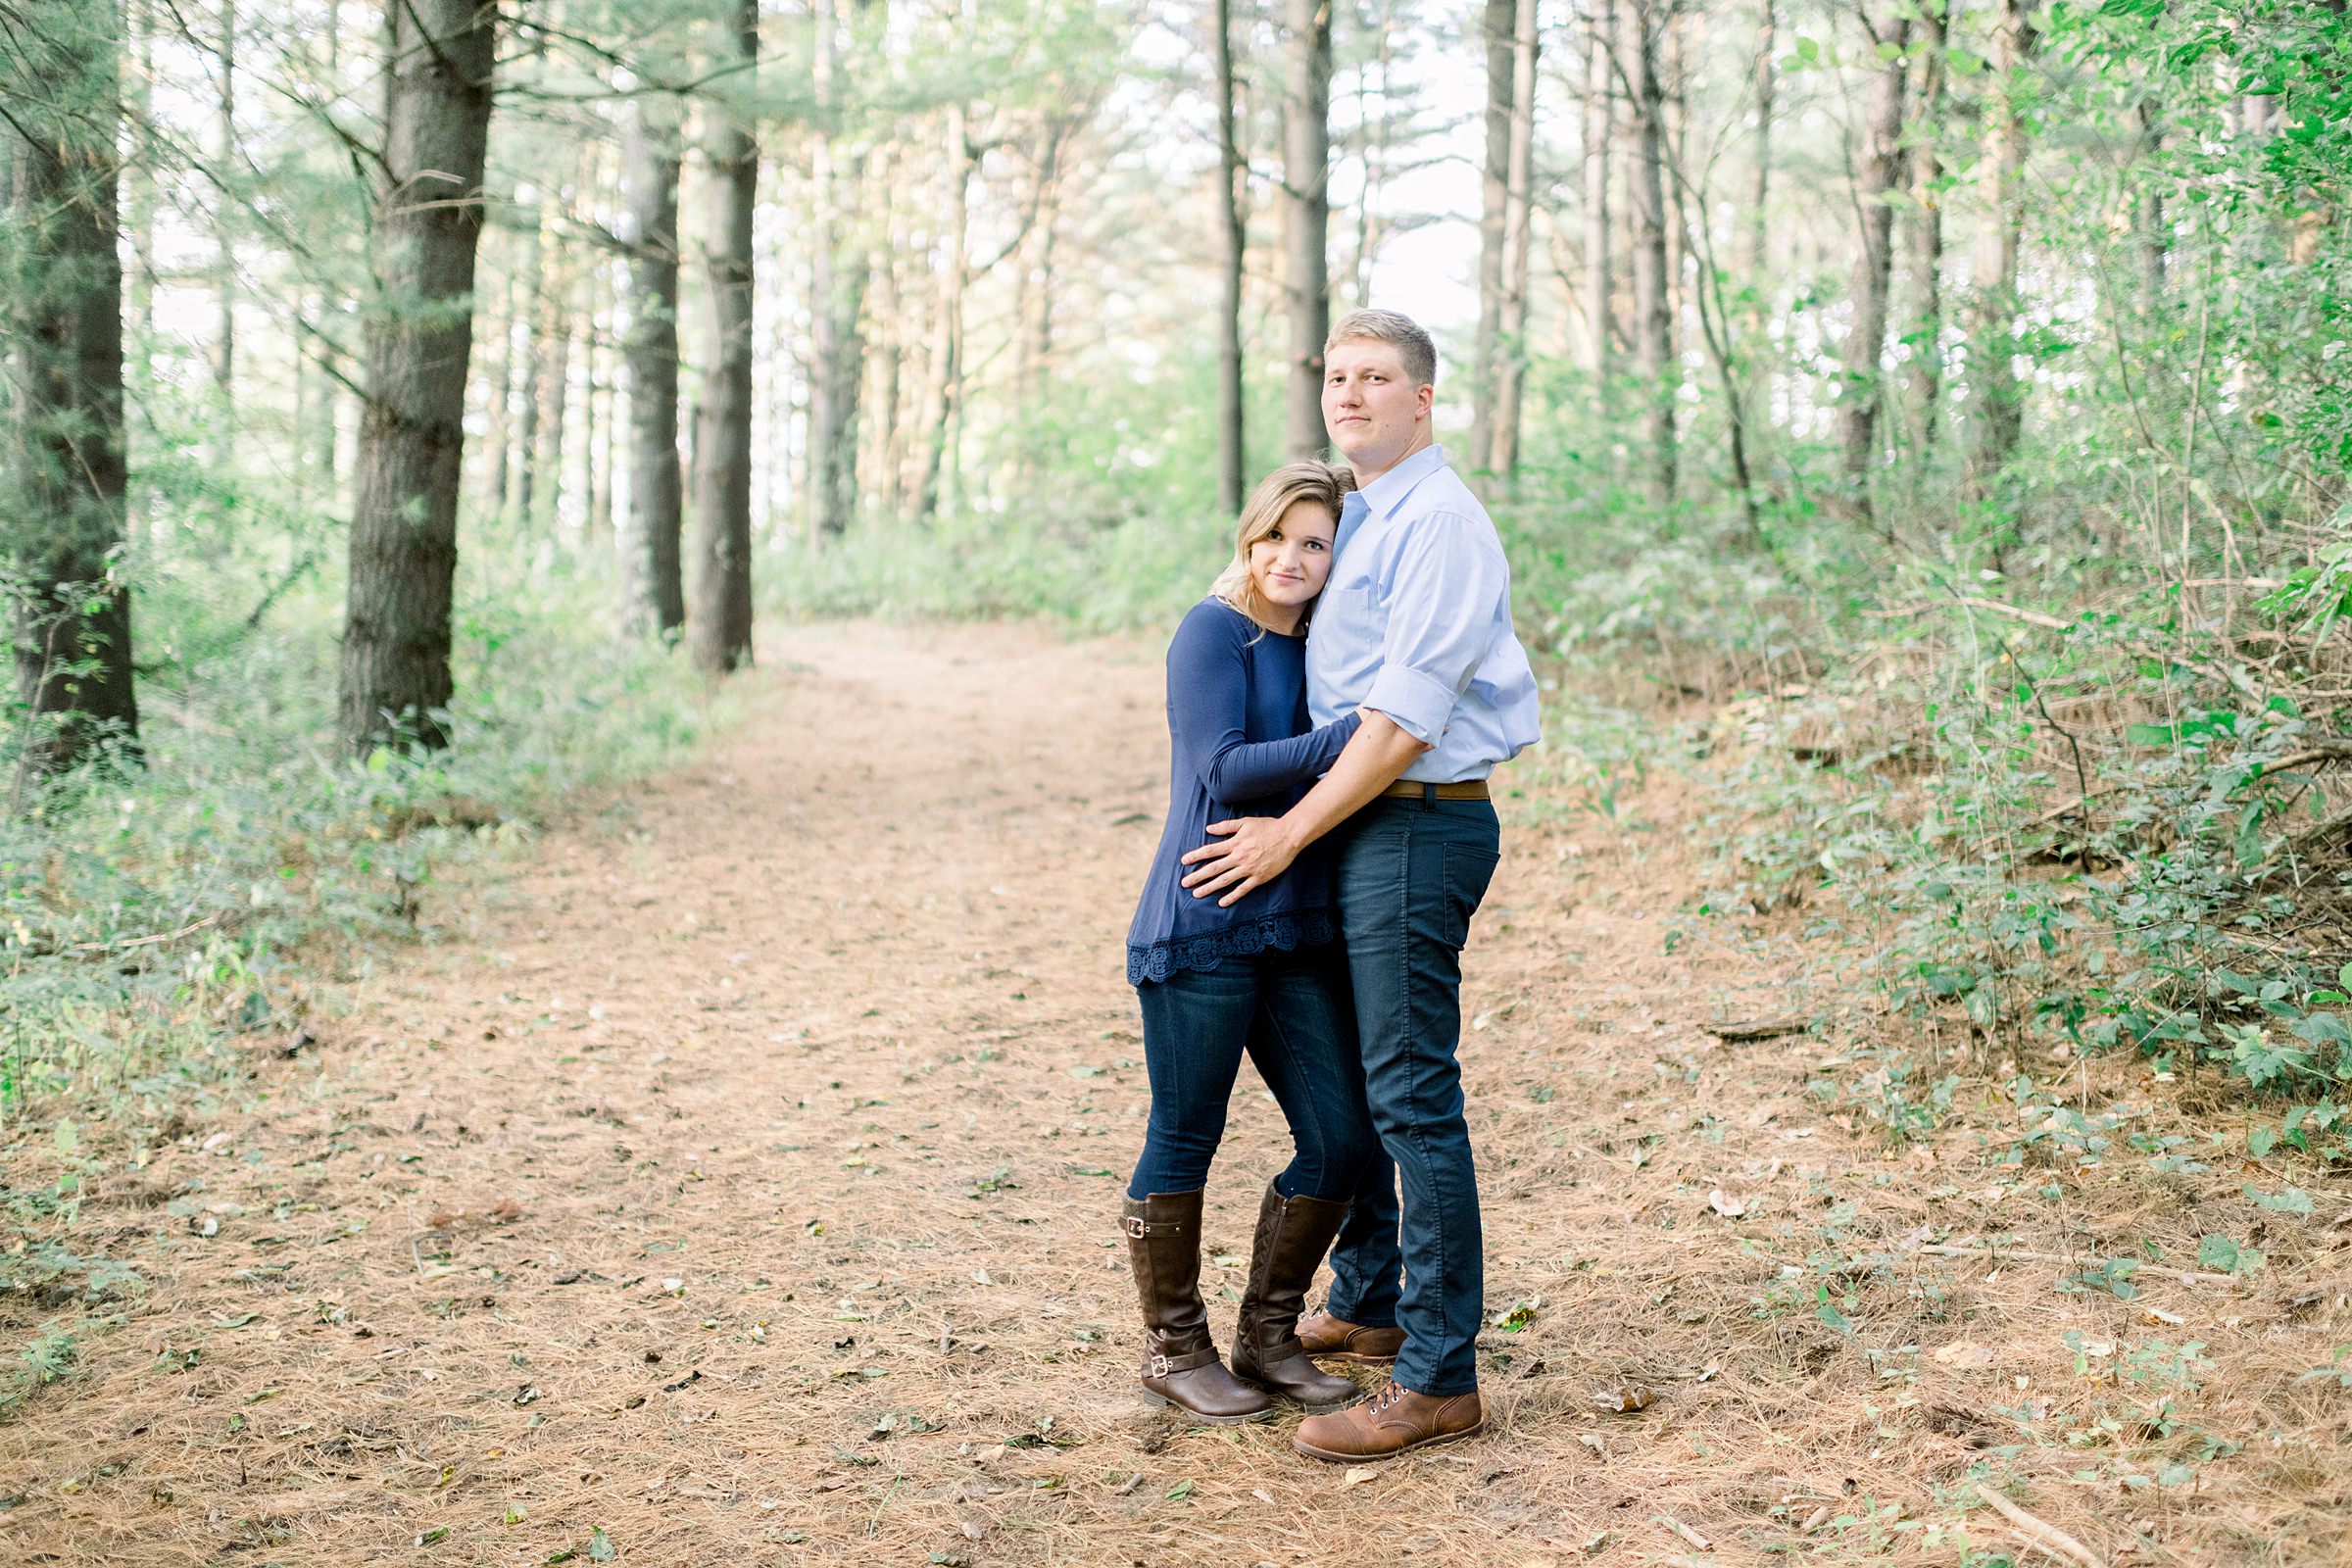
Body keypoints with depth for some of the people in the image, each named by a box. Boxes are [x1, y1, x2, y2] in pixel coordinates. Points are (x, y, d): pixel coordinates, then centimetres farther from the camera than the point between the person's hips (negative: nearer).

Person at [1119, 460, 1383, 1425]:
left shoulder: (1318, 648, 14)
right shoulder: (1213, 632, -6)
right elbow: (1224, 771, -17)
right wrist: (1359, 732, -21)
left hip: (1297, 932, 7)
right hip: (1202, 927, -7)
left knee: (1344, 1140, 4)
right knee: (1184, 1139, 3)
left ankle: (1267, 1337, 21)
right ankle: (1174, 1349, 20)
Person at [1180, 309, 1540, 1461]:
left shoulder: (1438, 523, -14)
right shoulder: (1364, 520, 16)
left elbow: (1404, 718, -19)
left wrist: (1289, 835, -15)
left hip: (1417, 826, -10)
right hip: (1365, 825, 10)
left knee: (1412, 1093, -9)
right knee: (1344, 1073, 18)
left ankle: (1439, 1379, -4)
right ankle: (1366, 1305, 34)